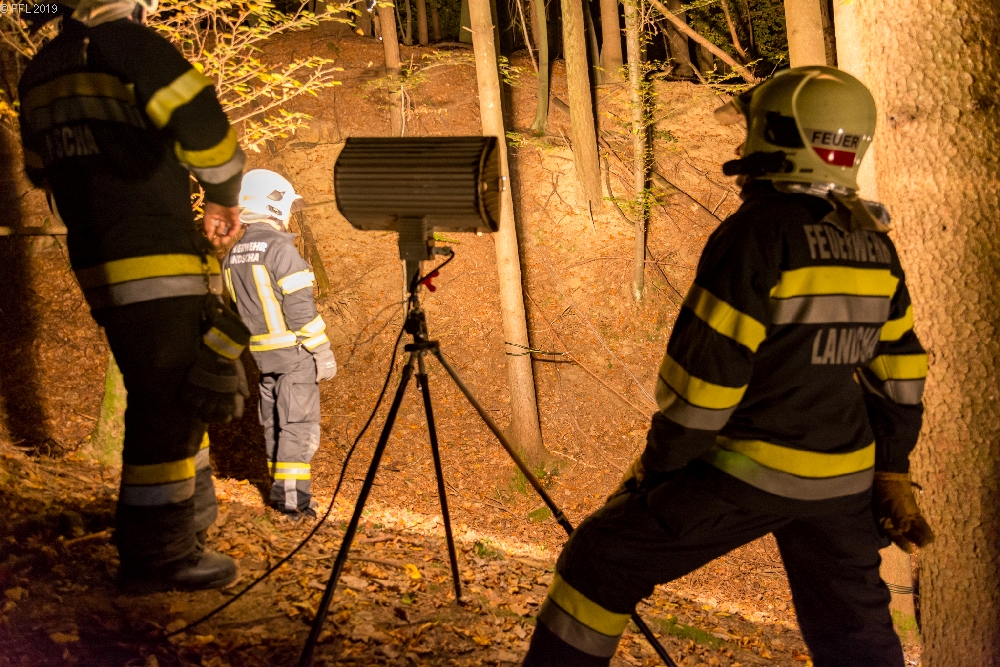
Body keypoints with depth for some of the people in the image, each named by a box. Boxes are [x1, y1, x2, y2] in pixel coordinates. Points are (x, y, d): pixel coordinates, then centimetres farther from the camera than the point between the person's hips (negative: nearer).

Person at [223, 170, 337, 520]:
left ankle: (279, 490, 18)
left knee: (273, 421, 14)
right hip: (293, 350, -8)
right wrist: (322, 351, -12)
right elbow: (301, 307, -18)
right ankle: (294, 496, -7)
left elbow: (242, 307, 14)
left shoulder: (234, 255, 9)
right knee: (298, 422, -5)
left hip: (262, 352, 8)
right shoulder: (280, 248, -16)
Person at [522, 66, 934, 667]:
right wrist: (892, 471, 20)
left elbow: (709, 367, -18)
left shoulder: (758, 234, -17)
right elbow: (900, 366, 12)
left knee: (602, 562, 7)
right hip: (841, 474, 7)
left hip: (747, 469, -7)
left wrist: (658, 465, -6)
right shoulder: (872, 242, 6)